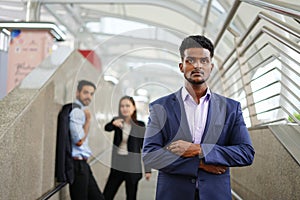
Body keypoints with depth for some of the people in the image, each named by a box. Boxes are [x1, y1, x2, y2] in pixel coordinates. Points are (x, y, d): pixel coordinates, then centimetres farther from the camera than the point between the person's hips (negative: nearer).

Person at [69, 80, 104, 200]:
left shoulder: (81, 111, 17)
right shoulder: (76, 111, -14)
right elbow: (79, 140, -20)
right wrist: (88, 120, -11)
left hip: (82, 164, 10)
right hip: (77, 164, -10)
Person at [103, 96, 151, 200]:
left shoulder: (140, 126, -5)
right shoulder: (117, 121, 1)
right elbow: (107, 128, -21)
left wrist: (148, 169, -3)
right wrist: (113, 124, -43)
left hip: (133, 168, -2)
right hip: (117, 167, 3)